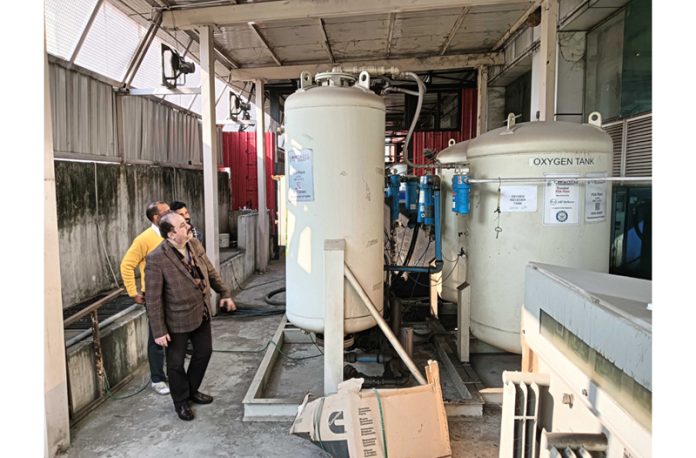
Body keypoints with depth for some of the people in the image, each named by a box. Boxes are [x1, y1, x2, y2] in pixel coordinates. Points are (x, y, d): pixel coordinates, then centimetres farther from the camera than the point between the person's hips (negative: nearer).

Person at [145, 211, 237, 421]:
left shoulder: (195, 245, -5)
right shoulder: (156, 259, -24)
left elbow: (211, 272, 10)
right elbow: (153, 299, -20)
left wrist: (225, 293, 14)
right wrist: (159, 331, -17)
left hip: (202, 314, 6)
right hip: (177, 320, -6)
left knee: (204, 351, 20)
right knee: (176, 362, 12)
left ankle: (192, 390, 45)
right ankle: (181, 401, 37)